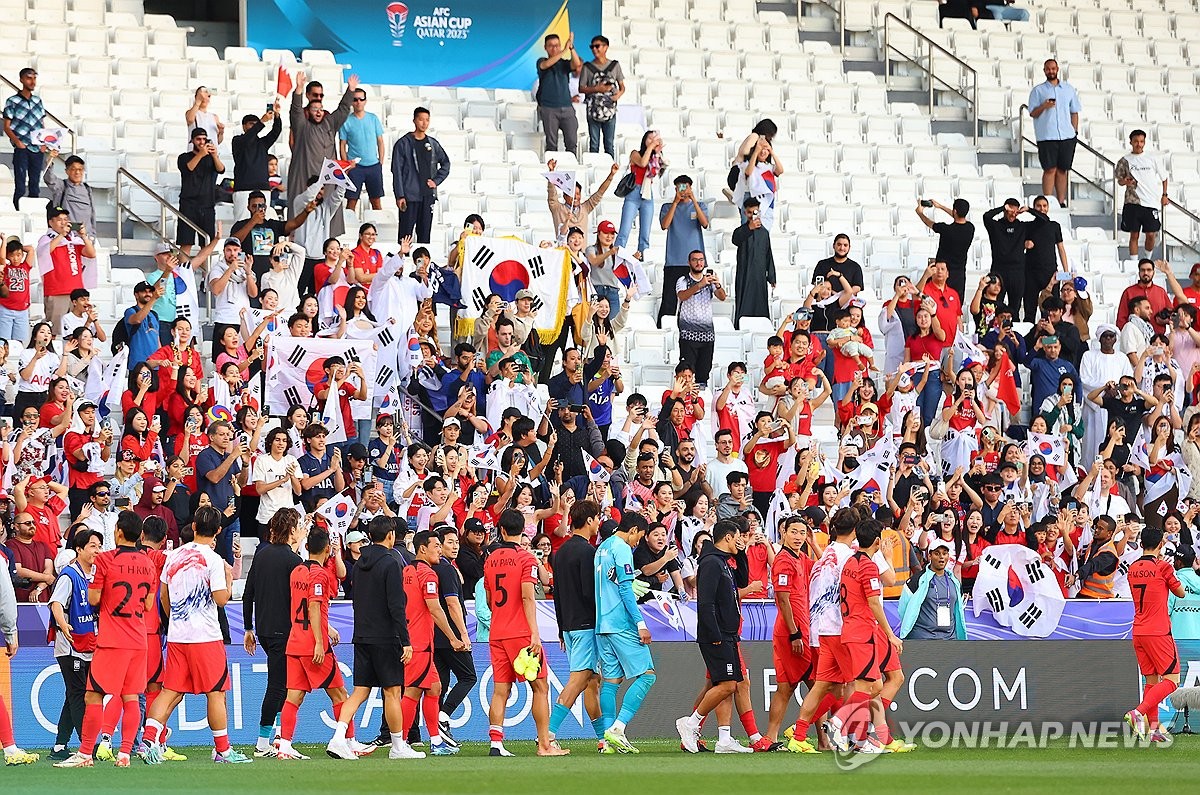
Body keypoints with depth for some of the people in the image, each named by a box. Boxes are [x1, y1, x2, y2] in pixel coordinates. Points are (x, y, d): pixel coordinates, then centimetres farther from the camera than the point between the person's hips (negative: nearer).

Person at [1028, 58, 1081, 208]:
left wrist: (1075, 131, 7)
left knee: (1062, 170, 5)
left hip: (1067, 135, 3)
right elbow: (1033, 113, 2)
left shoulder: (1069, 89, 14)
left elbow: (1074, 112, 17)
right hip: (1047, 136, -3)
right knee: (1050, 169, -8)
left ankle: (1061, 202, 10)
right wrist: (1044, 106, -16)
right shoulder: (1038, 90, 6)